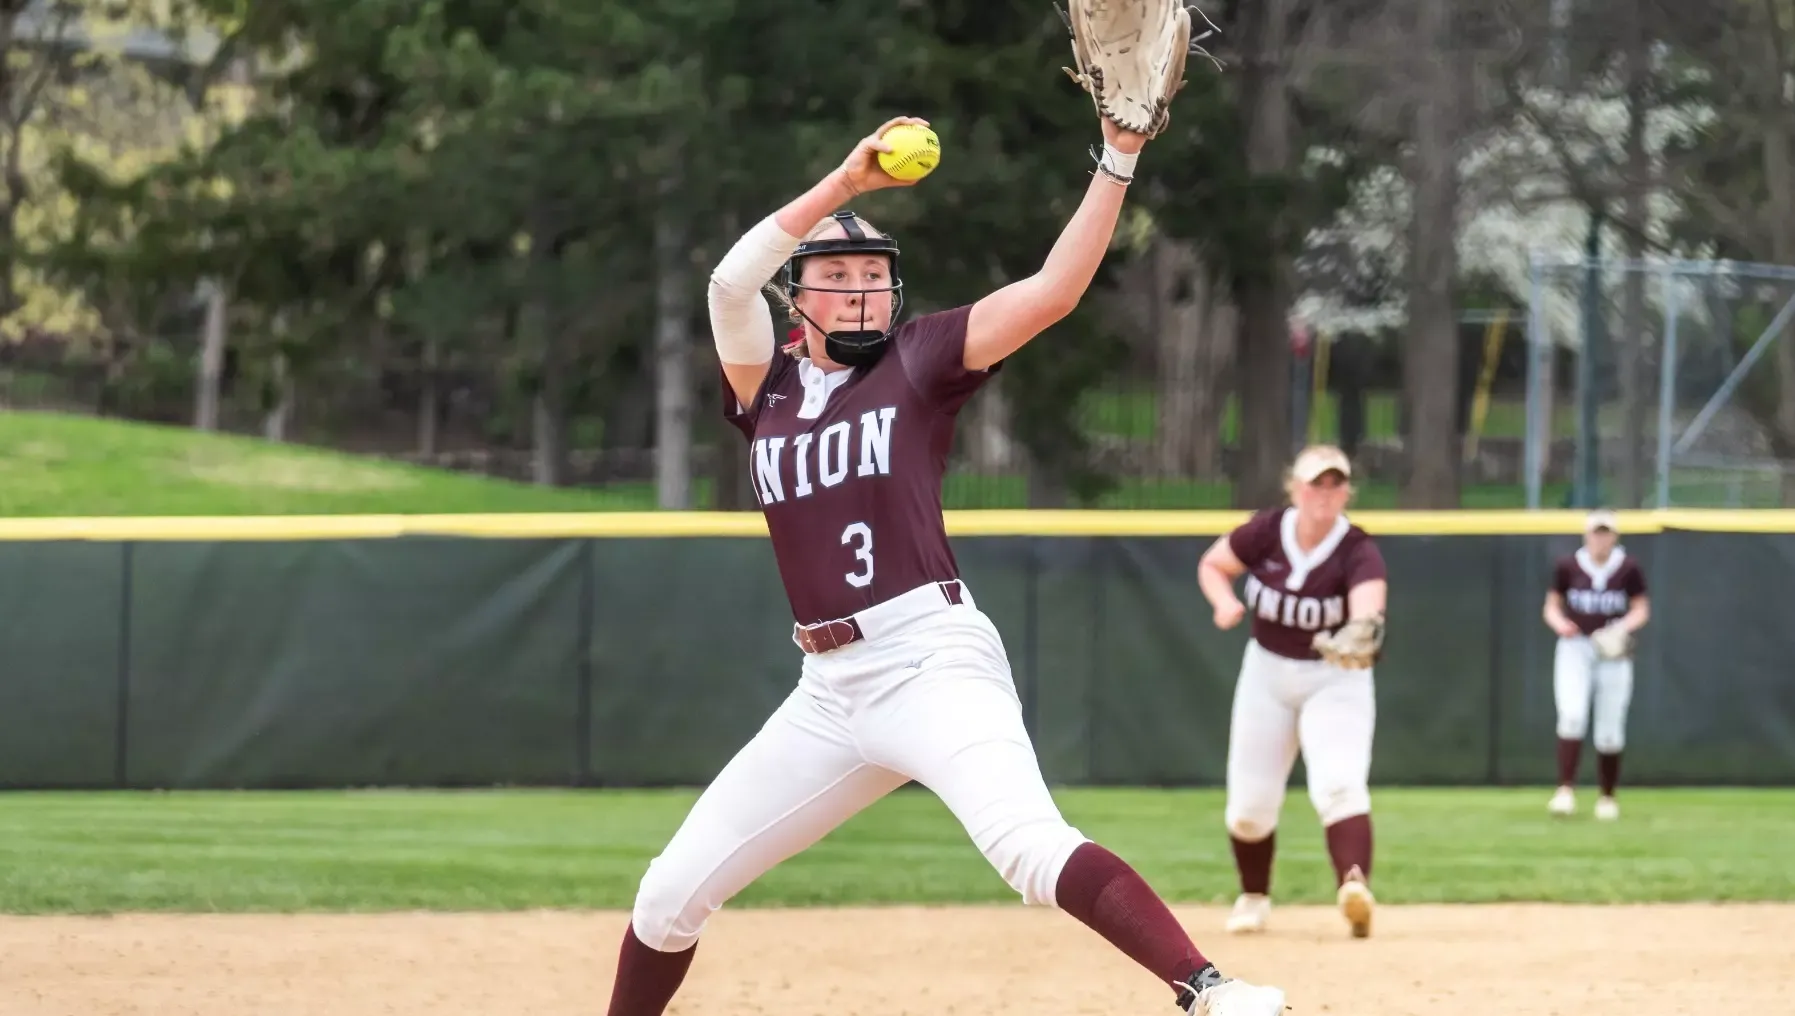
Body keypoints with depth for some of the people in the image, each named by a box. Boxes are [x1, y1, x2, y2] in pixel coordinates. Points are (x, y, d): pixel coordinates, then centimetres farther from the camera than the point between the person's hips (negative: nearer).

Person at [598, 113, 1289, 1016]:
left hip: (932, 660, -5)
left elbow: (1052, 291, -4)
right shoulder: (765, 384, 14)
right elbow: (729, 282, -4)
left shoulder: (916, 360, 6)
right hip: (828, 688, 5)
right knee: (670, 894, 7)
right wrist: (845, 183, -9)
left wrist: (1117, 160, -13)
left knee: (1030, 848, -30)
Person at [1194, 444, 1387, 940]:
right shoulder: (1265, 532, -13)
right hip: (1267, 672, 3)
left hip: (1336, 680, -3)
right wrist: (1224, 602, -18)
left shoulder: (1358, 552, -23)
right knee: (1250, 802, 8)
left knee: (1339, 784, -27)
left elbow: (1368, 608, -42)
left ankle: (1355, 886, -41)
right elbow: (1212, 565, 4)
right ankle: (1253, 898, 33)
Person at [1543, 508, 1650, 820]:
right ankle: (1565, 791, -23)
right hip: (1574, 648, -1)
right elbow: (1551, 608, 8)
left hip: (1613, 653, 1)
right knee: (1572, 715, -21)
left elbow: (1641, 610, 4)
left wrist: (1623, 627, -16)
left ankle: (1607, 797, 19)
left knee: (1610, 730, 3)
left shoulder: (1628, 567, -1)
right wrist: (1560, 624, -14)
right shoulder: (1567, 566, 0)